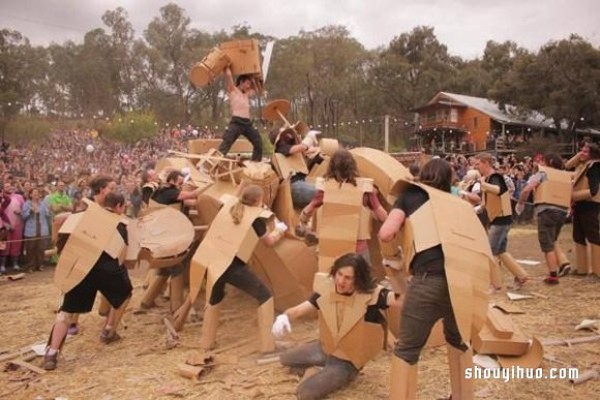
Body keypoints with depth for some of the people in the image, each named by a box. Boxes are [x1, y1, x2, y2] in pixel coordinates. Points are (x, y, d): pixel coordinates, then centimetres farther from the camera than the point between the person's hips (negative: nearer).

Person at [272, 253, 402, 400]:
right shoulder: (326, 290, -17)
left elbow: (403, 300, -47)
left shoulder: (371, 295, -32)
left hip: (347, 361, -6)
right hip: (325, 348, 6)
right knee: (285, 359, 21)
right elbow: (298, 310, -18)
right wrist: (284, 317, -41)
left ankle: (342, 376, 9)